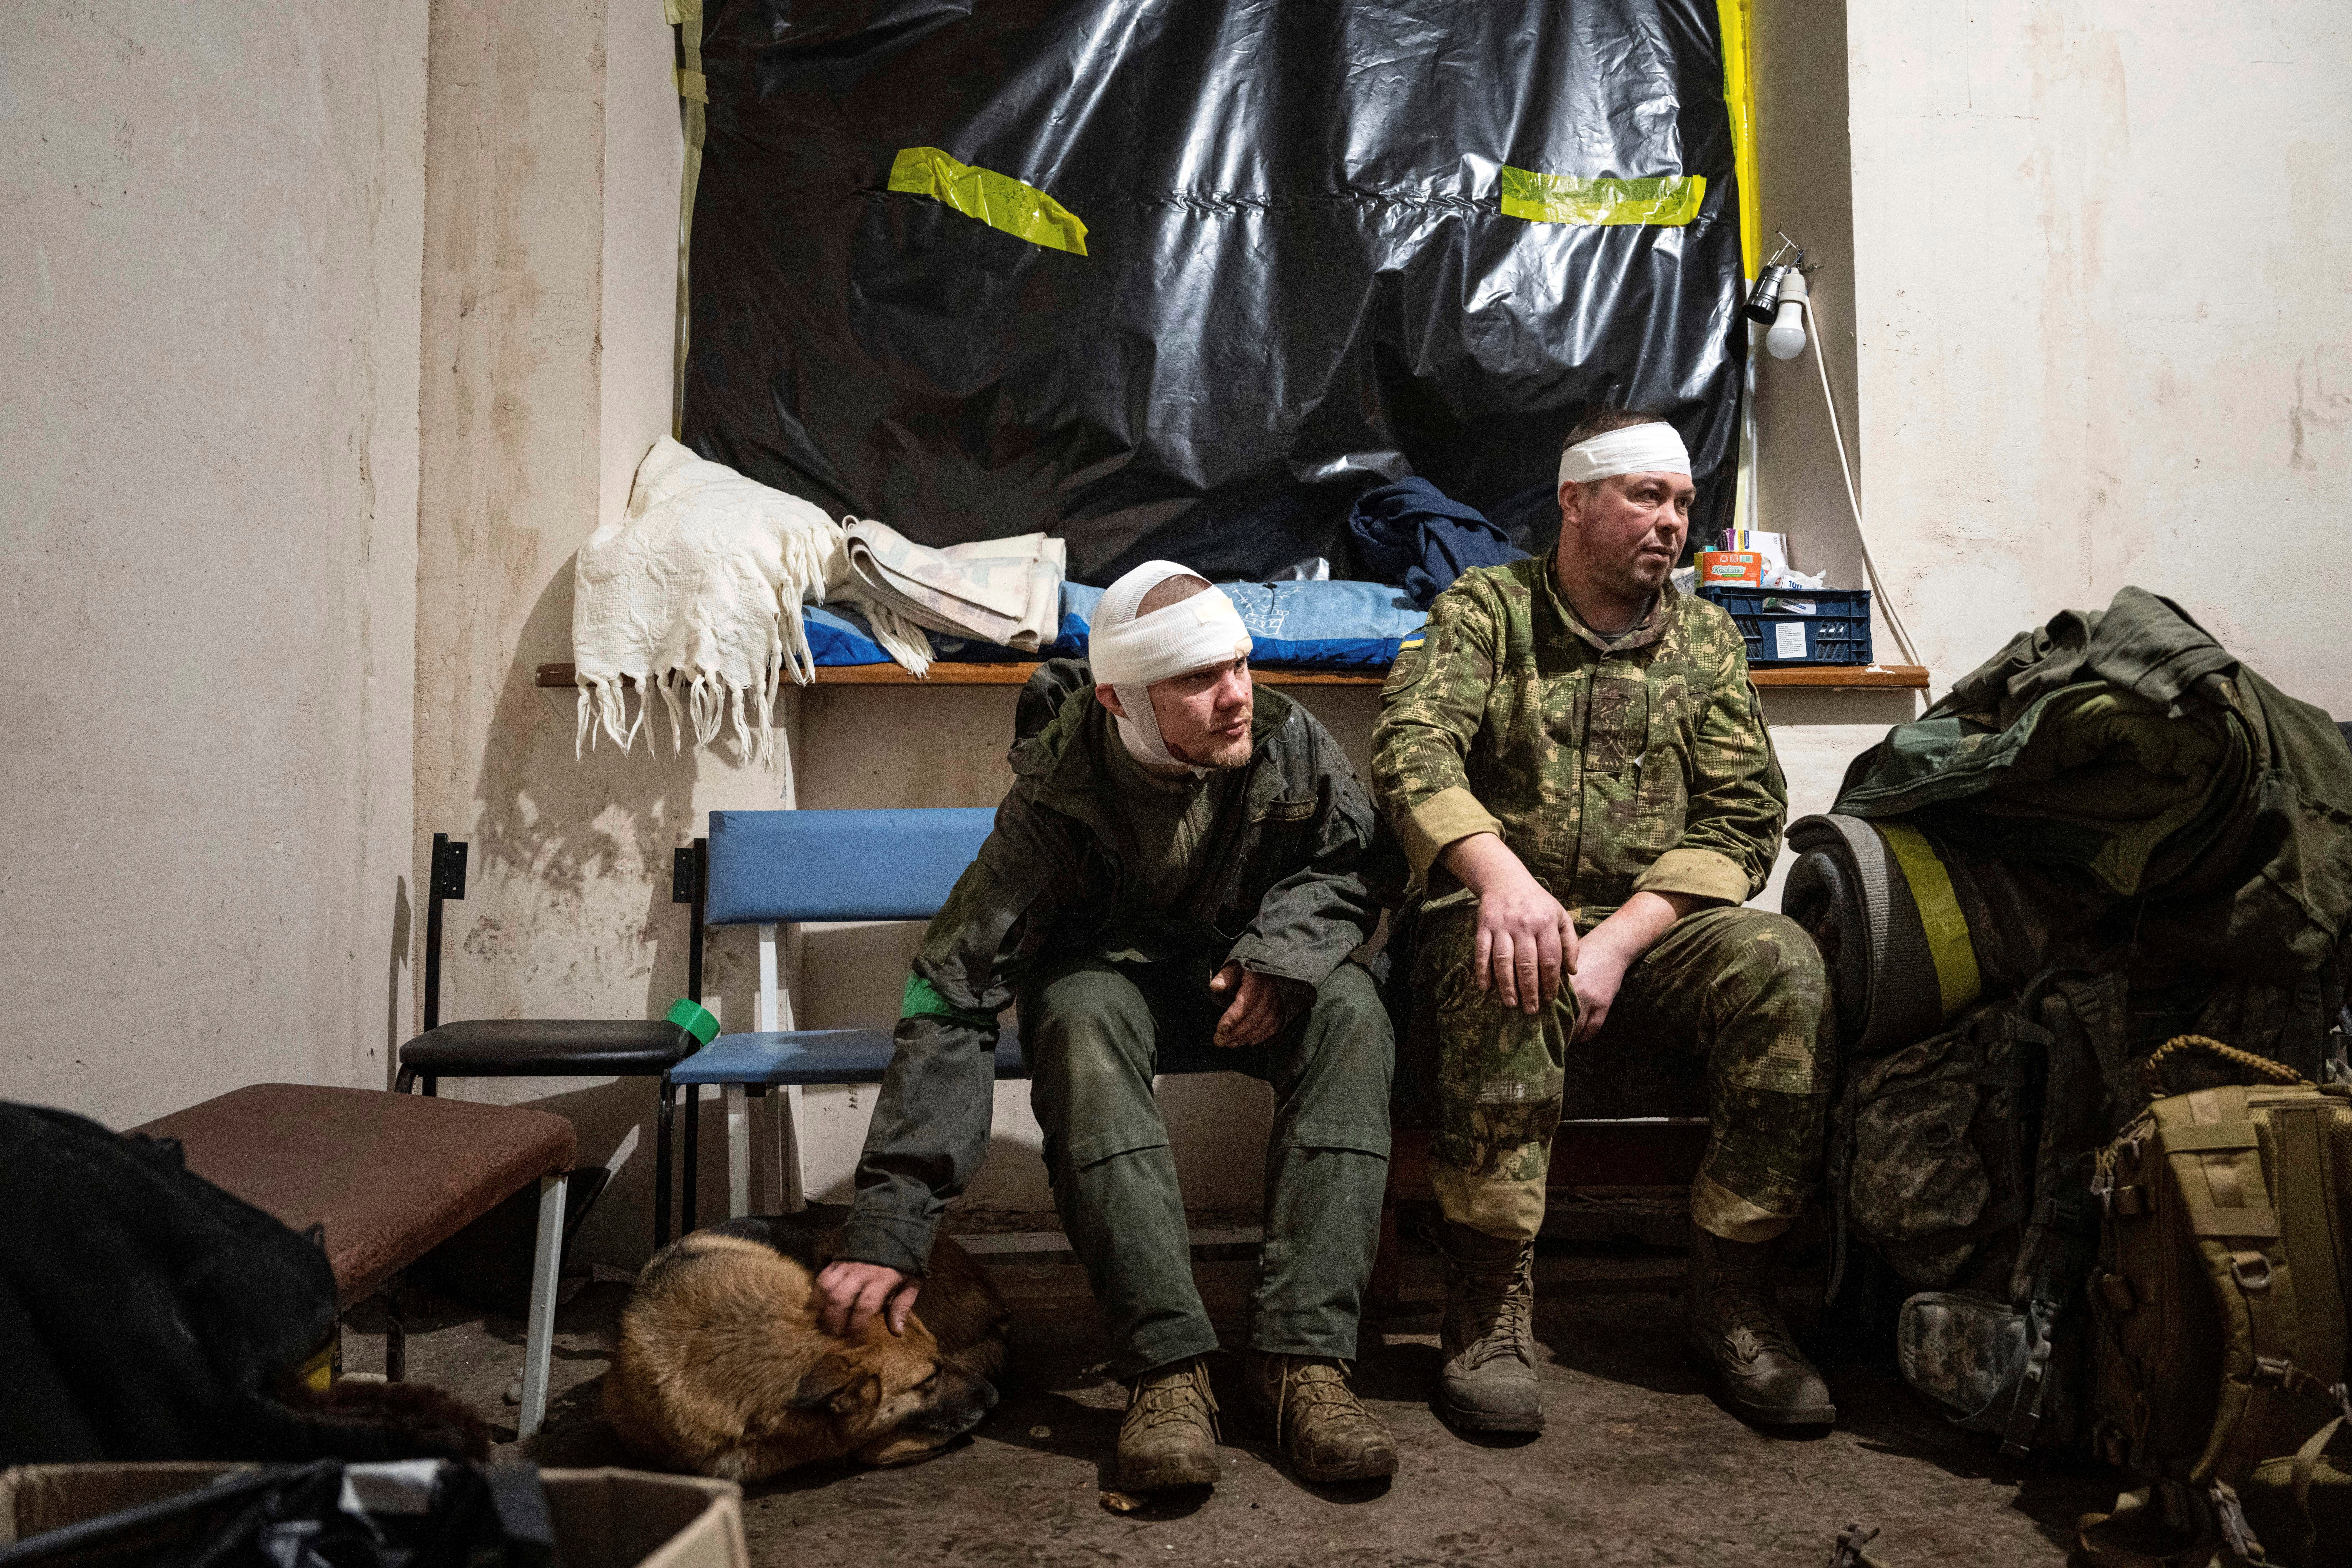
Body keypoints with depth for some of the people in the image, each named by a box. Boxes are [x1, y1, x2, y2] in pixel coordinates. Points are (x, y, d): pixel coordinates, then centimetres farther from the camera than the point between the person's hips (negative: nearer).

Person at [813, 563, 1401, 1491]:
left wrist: (1283, 951, -23)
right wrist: (887, 1231, -38)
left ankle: (1303, 1354, -33)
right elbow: (950, 998, -31)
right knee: (1084, 1021, -37)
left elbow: (1354, 865, 1)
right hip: (1105, 971, -2)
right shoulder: (1056, 796, -27)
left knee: (1350, 1007, -30)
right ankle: (1167, 1368, -35)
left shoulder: (1288, 742, -19)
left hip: (1242, 974, 2)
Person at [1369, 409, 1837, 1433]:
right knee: (1506, 969, -36)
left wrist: (1616, 942, -14)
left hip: (1648, 932, 3)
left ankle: (1730, 1293, -12)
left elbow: (1743, 819, 3)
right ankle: (1490, 1304, -23)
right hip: (1500, 916, -3)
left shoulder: (1706, 638, 14)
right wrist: (1500, 873, -33)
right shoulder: (1485, 609, 6)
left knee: (1783, 965, -26)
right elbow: (1411, 747, -12)